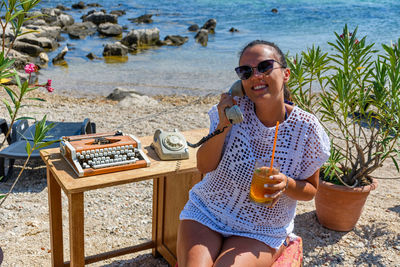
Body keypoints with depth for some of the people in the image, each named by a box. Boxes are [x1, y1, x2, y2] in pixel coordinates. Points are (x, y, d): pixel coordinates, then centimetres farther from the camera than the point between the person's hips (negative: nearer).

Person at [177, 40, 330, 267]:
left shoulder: (306, 129, -10)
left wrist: (287, 184, -22)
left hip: (261, 233, 0)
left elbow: (310, 191, 0)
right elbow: (204, 166, -6)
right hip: (206, 214, 1)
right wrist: (223, 127, -21)